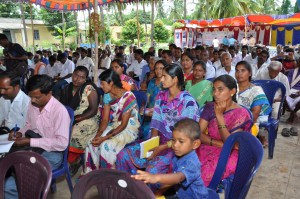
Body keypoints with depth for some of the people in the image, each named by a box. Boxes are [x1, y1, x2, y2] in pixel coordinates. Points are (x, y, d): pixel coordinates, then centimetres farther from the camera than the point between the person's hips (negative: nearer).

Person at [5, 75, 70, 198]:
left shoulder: (60, 111, -21)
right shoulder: (32, 105, 2)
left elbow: (62, 143, -24)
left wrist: (30, 142, -22)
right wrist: (20, 133, -2)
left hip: (50, 154, -7)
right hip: (32, 148, 8)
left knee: (9, 186, -21)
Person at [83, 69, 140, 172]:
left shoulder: (128, 97, -23)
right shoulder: (107, 95, -1)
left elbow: (123, 125, -21)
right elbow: (105, 119, -2)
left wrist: (105, 138, -26)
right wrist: (98, 134, -20)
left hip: (129, 128, -6)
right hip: (114, 126, 6)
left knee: (106, 145, -28)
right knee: (92, 143, -15)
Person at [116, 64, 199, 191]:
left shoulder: (188, 102, -15)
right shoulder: (161, 96, 5)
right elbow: (156, 122, 3)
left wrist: (162, 148, -21)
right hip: (159, 140, 6)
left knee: (152, 169, -29)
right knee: (123, 155, -8)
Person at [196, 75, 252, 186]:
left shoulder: (241, 113, -9)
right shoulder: (210, 107, 3)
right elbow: (198, 134, -2)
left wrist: (219, 115, -21)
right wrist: (219, 143, -18)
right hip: (206, 150, 4)